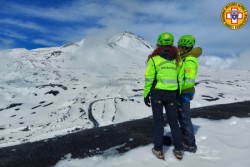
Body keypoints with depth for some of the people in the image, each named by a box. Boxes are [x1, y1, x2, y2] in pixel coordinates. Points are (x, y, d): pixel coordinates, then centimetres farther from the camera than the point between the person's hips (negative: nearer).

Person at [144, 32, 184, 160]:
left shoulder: (154, 59, -8)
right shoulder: (177, 59, 2)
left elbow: (149, 79, -8)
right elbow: (179, 78, 2)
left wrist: (146, 95, 1)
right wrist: (178, 95, 11)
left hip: (157, 93, -3)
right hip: (172, 94, 3)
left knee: (158, 121, 9)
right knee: (173, 121, 14)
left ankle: (158, 150, 16)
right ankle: (178, 150, 20)